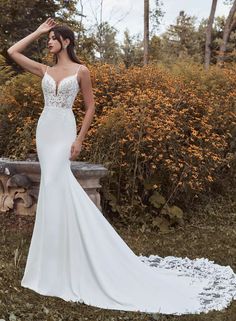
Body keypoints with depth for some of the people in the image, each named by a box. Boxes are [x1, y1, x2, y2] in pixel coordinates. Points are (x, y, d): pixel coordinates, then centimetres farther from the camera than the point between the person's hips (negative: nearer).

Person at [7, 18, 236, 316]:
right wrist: (38, 31, 14)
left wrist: (79, 139, -6)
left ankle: (58, 264, -2)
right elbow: (12, 52, 13)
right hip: (44, 130, 5)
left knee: (54, 185, -12)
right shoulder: (45, 70, 12)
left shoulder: (80, 70, 0)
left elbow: (90, 105, 1)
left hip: (63, 131, -5)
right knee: (55, 186, 6)